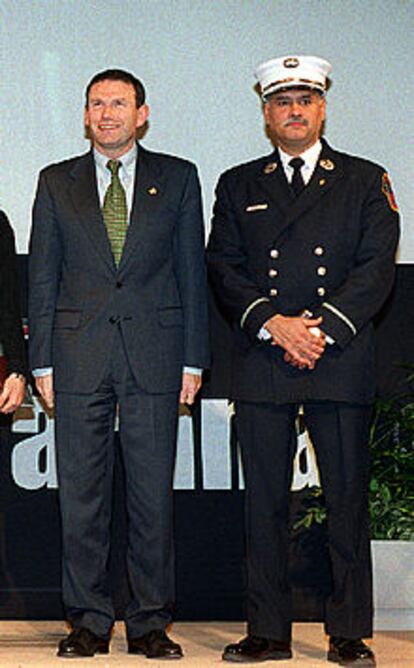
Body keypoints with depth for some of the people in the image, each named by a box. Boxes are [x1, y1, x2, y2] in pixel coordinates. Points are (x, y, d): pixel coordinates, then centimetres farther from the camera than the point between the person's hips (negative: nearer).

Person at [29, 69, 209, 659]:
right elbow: (42, 279, 10)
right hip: (79, 358, 1)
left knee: (153, 494, 1)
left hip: (154, 356, -1)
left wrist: (193, 360, 2)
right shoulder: (57, 183, 11)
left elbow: (192, 273, 7)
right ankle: (89, 622, 12)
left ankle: (150, 623, 11)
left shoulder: (177, 178, 9)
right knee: (81, 496, 2)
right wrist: (42, 362, 3)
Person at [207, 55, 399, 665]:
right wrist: (274, 323, -10)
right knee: (265, 500, 2)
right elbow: (224, 269, 6)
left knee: (348, 498, 0)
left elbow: (377, 267, 1)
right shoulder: (238, 186, 15)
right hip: (260, 363, 1)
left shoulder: (365, 181, 11)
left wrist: (322, 329, -10)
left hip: (341, 361, -1)